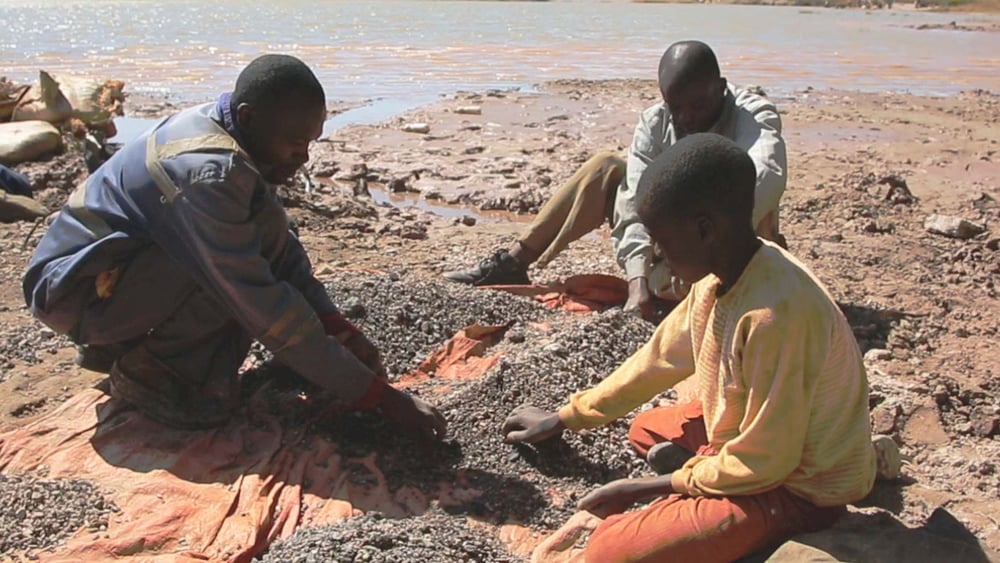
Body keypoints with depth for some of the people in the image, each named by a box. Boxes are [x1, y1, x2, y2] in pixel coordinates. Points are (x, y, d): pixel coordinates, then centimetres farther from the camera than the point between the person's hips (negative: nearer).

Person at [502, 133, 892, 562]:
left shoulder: (773, 313, -34)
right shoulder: (721, 275, -6)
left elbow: (765, 461, -26)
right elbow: (659, 357, 7)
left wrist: (648, 487, -14)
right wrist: (563, 419, 11)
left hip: (799, 485, -9)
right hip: (759, 439, 9)